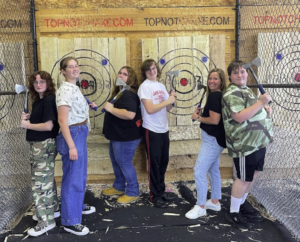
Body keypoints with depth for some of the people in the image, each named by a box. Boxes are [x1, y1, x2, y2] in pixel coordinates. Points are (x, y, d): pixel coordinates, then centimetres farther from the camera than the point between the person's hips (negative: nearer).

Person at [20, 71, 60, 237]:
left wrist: (27, 125, -13)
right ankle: (52, 210, 34)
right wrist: (28, 119, 1)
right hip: (37, 145, 10)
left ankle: (46, 221, 4)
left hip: (45, 145, -10)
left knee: (41, 181, -5)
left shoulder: (49, 100, -16)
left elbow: (48, 126, -23)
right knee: (46, 178, 19)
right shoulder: (37, 100, 12)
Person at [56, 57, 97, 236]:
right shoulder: (65, 90, -17)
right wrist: (71, 146, -24)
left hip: (80, 134, 10)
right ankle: (70, 221, 8)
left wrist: (88, 107, 17)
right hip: (73, 135, -10)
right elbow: (62, 120, -23)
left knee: (81, 174, 22)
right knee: (73, 178, -3)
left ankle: (79, 206, 40)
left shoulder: (75, 88, 13)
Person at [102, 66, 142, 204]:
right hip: (118, 135, 11)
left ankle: (133, 192, 16)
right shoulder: (119, 92, 13)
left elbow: (130, 114, -37)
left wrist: (111, 109, -27)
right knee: (116, 161, 21)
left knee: (124, 163, 0)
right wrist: (109, 107, 10)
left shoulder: (129, 94, -22)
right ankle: (119, 187, 38)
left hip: (126, 136, -11)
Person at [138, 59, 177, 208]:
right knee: (154, 163, 2)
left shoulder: (161, 86, 11)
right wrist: (168, 101, -18)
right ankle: (155, 195, 15)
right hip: (152, 130, -7)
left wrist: (172, 100, -7)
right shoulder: (144, 87, -11)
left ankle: (161, 190, 30)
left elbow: (167, 108, 12)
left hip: (164, 129, 7)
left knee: (163, 161, 14)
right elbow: (150, 109, -21)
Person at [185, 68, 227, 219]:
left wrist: (198, 117, -11)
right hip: (214, 139, 11)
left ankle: (200, 207, 3)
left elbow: (215, 120, -24)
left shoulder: (214, 95, -19)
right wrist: (201, 112, 5)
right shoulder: (219, 95, 12)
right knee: (213, 170, 20)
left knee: (199, 171, -7)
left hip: (212, 140, -11)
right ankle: (215, 202, 32)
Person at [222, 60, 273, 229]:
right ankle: (233, 213, 15)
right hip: (244, 144, -10)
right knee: (244, 178, 0)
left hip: (257, 141, 10)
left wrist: (266, 109, 6)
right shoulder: (232, 93, -17)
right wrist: (261, 102, -26)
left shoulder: (246, 89, 15)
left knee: (253, 175, 18)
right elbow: (239, 117, -28)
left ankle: (241, 205, 35)